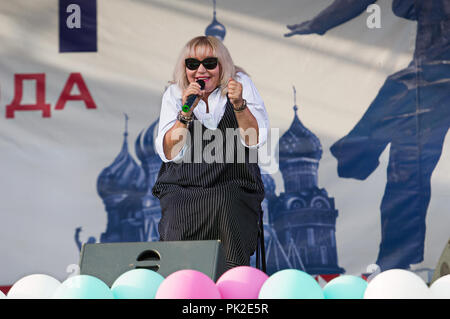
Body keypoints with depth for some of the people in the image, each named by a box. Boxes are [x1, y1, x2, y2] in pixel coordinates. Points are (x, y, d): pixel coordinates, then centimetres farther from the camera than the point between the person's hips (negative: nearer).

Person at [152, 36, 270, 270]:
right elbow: (169, 154, -3)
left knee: (227, 206, -31)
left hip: (233, 184, -1)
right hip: (183, 187, 1)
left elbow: (254, 139, -5)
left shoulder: (241, 84, 4)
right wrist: (186, 112, -15)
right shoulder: (174, 94, 7)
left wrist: (239, 104, -20)